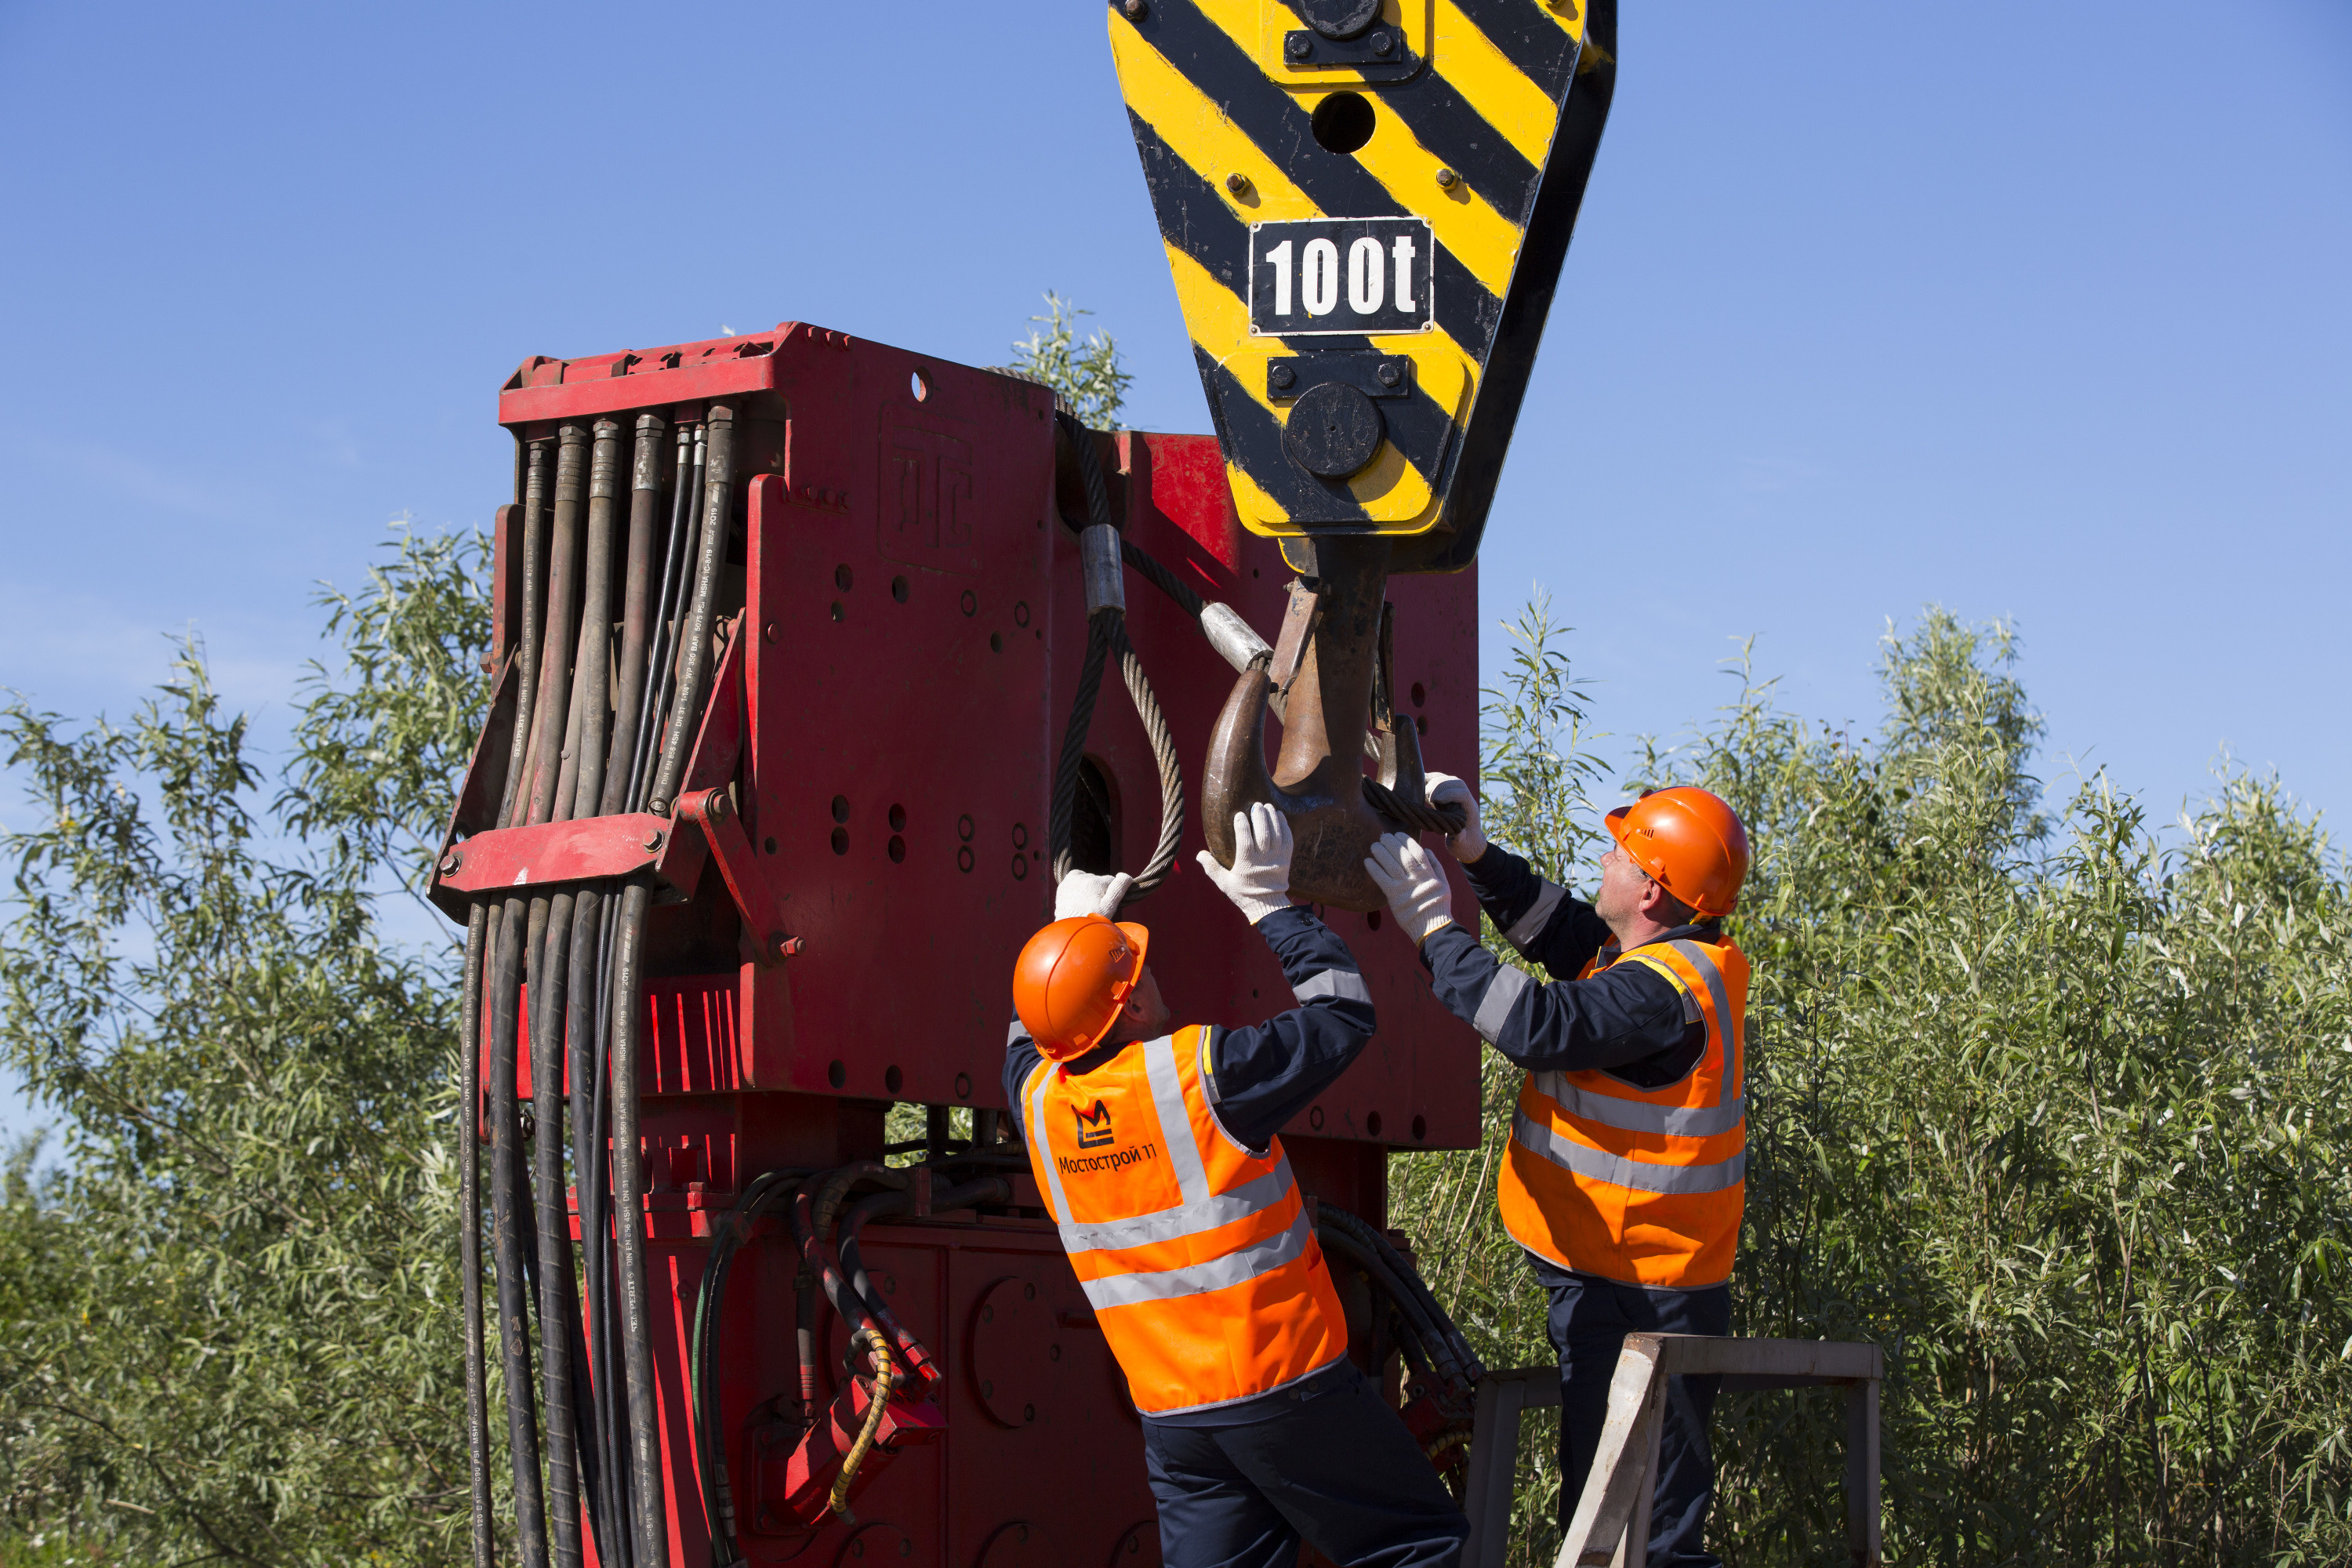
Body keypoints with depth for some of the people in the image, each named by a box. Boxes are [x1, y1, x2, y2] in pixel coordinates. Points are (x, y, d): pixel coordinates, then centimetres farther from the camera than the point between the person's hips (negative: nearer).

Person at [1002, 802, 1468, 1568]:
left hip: (1168, 1412, 6)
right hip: (1286, 1389, -6)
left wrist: (1072, 925, 32)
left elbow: (1031, 1039, 27)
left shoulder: (1040, 1101, 0)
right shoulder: (1201, 1072, -17)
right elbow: (1343, 1014, -4)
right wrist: (1269, 903, 2)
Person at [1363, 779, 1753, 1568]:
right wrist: (1476, 856, 13)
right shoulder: (1670, 958, 10)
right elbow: (1561, 930, 24)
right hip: (1615, 1289, 11)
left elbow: (1542, 1024, -32)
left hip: (1635, 1308, -11)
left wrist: (1435, 933, -23)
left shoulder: (1667, 991, -22)